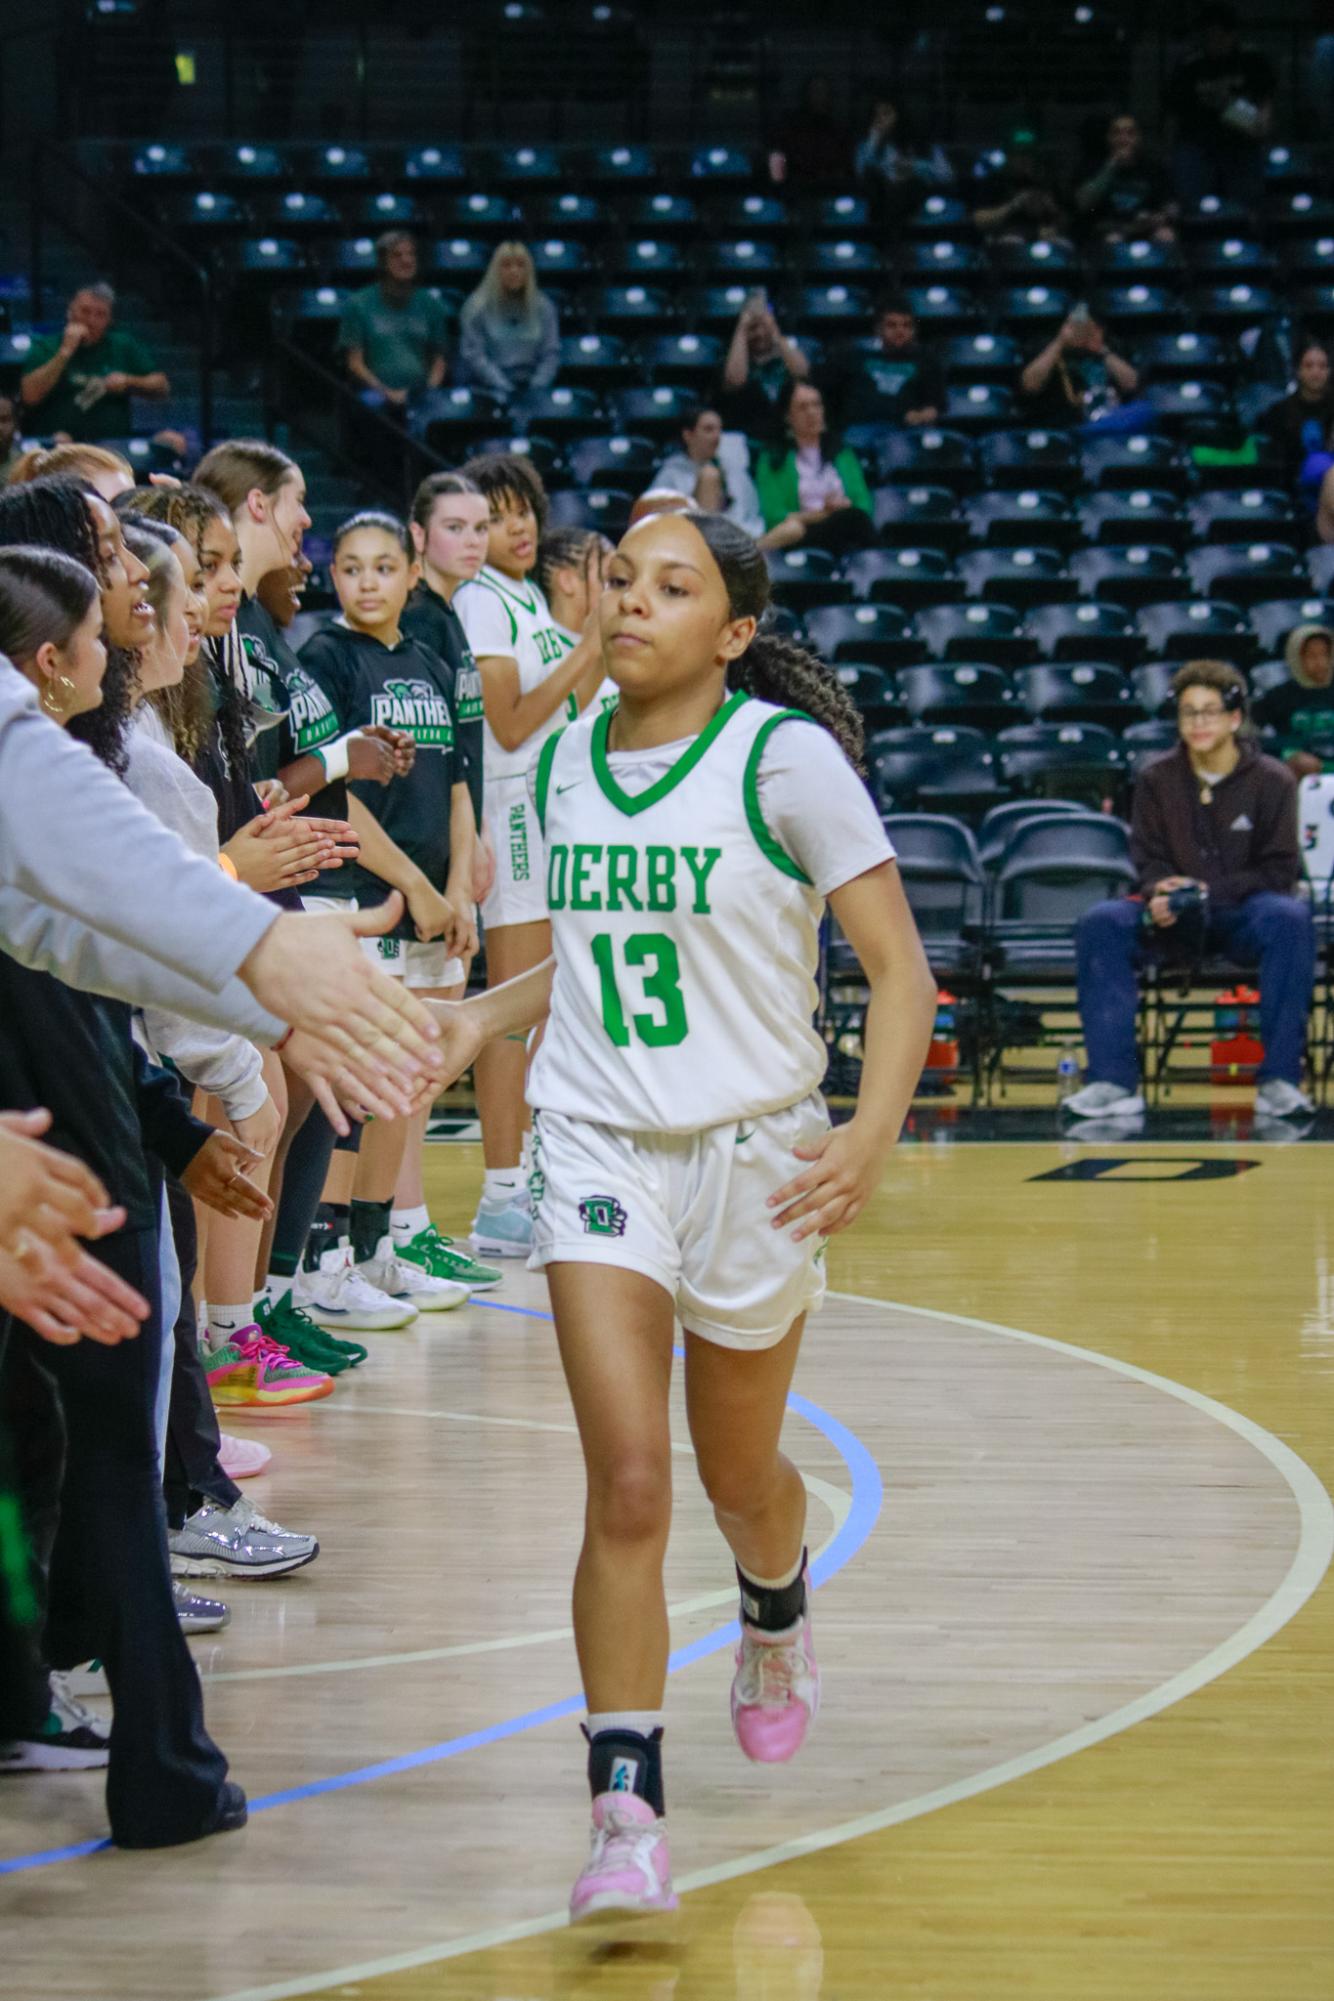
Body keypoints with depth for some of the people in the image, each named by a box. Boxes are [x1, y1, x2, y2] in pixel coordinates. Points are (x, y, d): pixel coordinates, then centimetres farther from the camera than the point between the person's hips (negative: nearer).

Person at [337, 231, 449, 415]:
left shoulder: (430, 305, 17)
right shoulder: (359, 305, 8)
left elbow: (438, 358, 19)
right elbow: (354, 363, 3)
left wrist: (430, 389, -1)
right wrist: (386, 392, -10)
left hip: (421, 398, 2)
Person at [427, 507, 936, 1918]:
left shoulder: (784, 755, -11)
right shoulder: (563, 766, 4)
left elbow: (900, 968, -11)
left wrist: (874, 1131, -24)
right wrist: (483, 1016, 5)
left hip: (751, 1153, -2)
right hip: (596, 1149, 2)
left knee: (737, 1478, 16)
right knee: (627, 1486, -12)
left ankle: (777, 1619, 52)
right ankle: (627, 1813, -10)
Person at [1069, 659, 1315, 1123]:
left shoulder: (1272, 781, -1)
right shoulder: (1156, 779, 6)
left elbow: (1280, 870, -3)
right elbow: (1147, 860, 7)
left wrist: (1208, 890, -17)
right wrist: (1159, 893, -18)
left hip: (1244, 918, -2)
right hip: (1176, 923, 2)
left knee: (1290, 918, -37)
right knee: (1101, 922, -27)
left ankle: (1280, 1080, -33)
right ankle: (1113, 1081, -30)